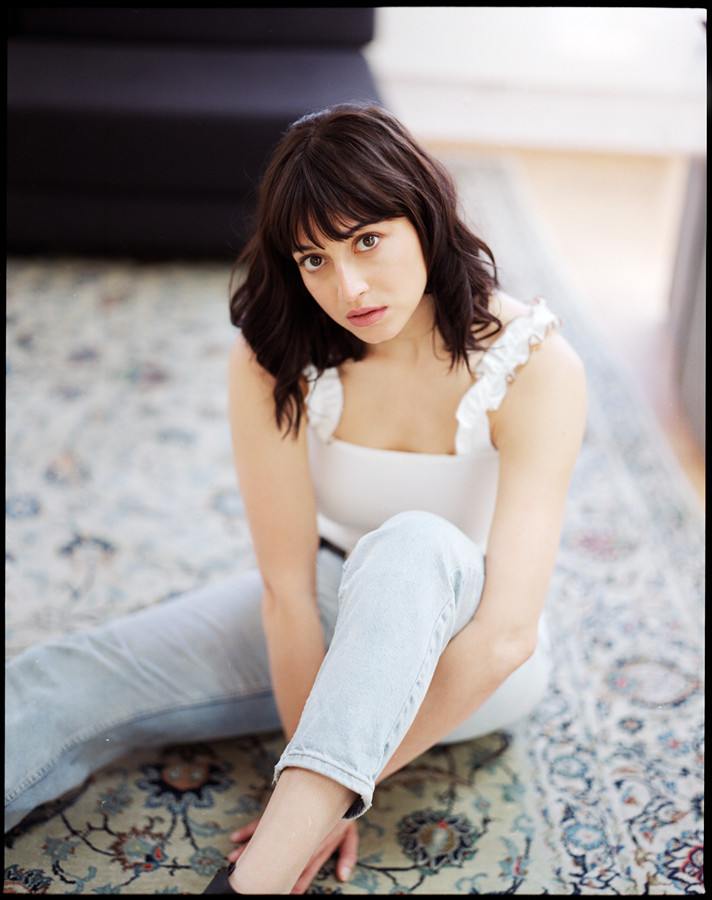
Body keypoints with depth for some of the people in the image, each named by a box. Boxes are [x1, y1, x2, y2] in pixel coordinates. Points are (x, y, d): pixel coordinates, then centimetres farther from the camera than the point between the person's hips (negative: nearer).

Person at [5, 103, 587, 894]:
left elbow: (506, 634, -30)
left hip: (465, 646, -2)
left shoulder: (534, 366, -25)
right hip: (330, 611, 3)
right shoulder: (273, 357, -18)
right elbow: (287, 584, -20)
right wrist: (318, 787, -22)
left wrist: (338, 785, -28)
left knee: (414, 547, -40)